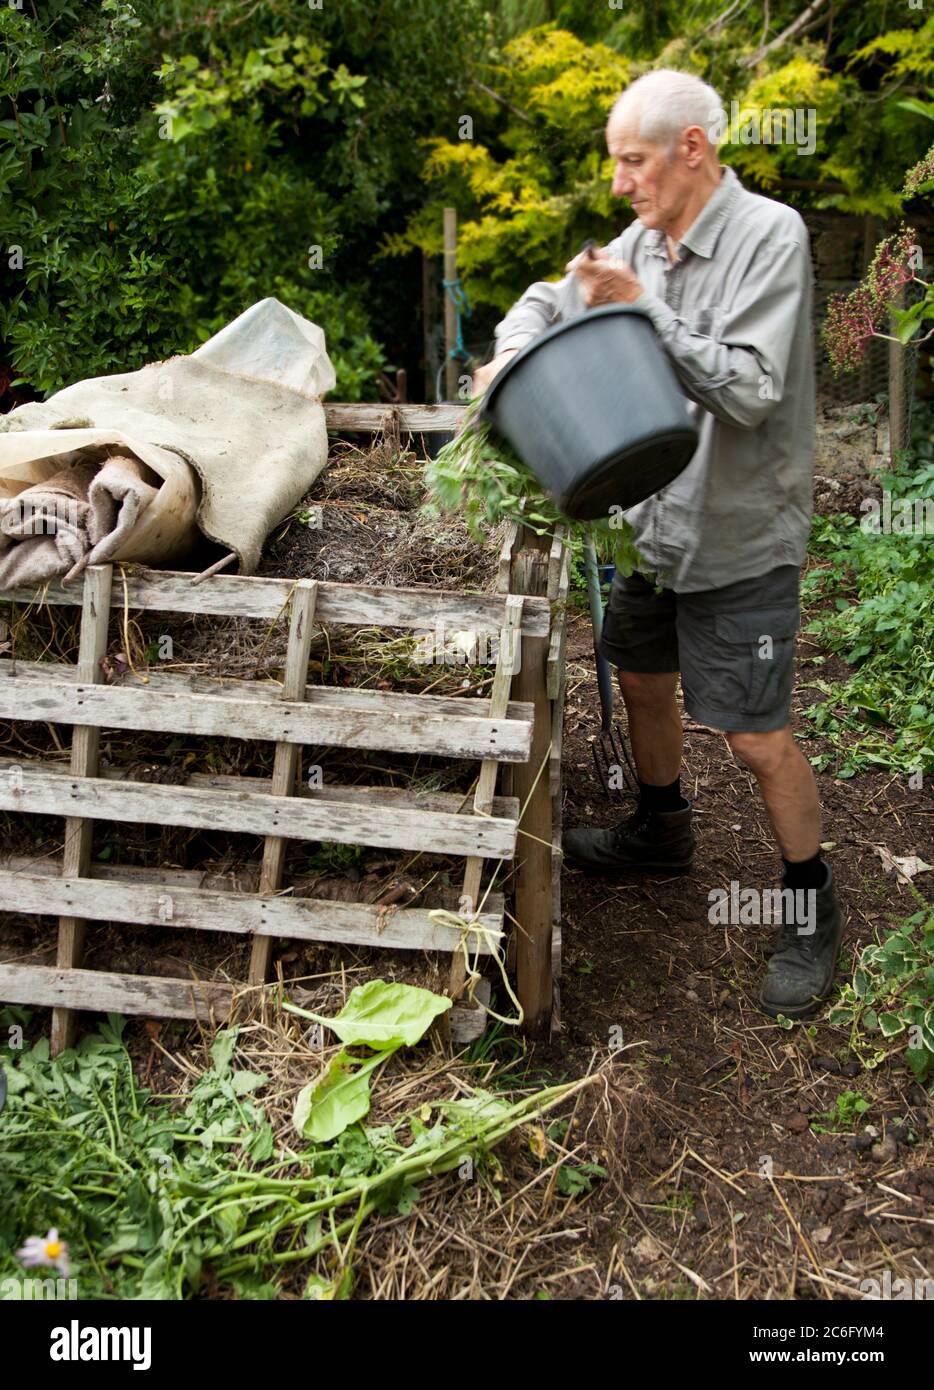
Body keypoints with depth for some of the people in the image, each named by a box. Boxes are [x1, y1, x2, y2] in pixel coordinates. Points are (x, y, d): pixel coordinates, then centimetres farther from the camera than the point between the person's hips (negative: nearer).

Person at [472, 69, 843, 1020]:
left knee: (755, 735, -3)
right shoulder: (644, 242, 3)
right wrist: (513, 351, -5)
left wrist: (641, 308, -25)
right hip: (655, 520, 8)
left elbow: (749, 391, -25)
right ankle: (661, 832, 46)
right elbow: (550, 297, 17)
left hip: (740, 536, -7)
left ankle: (809, 908, 18)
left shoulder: (770, 237, -17)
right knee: (641, 679, 21)